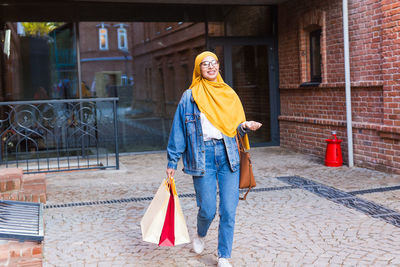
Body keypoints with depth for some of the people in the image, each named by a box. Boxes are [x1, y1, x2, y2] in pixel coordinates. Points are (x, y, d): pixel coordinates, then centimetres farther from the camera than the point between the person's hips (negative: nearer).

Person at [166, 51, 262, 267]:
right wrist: (172, 162, 3)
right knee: (208, 210, -1)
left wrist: (245, 127, -7)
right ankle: (201, 235, 35)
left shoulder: (229, 95, 12)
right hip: (202, 157, -2)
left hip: (228, 156, 2)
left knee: (228, 210, -2)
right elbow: (178, 131, 6)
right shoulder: (189, 97, 4)